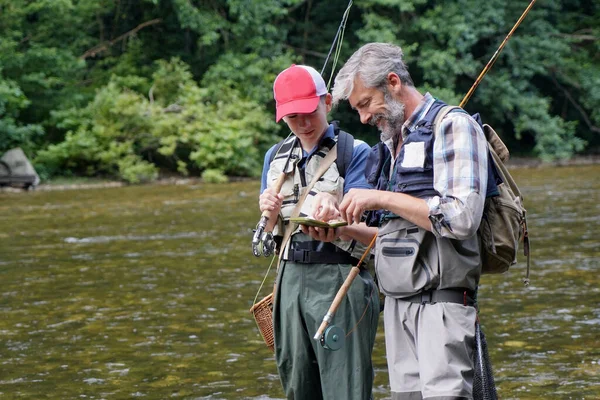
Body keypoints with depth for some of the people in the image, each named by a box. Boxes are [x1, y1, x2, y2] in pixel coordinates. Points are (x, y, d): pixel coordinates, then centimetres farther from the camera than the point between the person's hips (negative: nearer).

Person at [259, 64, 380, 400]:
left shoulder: (355, 152, -3)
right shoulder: (276, 156, 15)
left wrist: (333, 205, -33)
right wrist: (268, 210, -6)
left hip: (338, 276, -6)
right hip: (291, 277, 6)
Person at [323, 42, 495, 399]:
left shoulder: (452, 126, -6)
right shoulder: (391, 144, 19)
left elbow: (462, 219, -19)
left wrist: (382, 198, -15)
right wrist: (346, 229, 7)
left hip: (441, 300, -8)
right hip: (397, 302, 8)